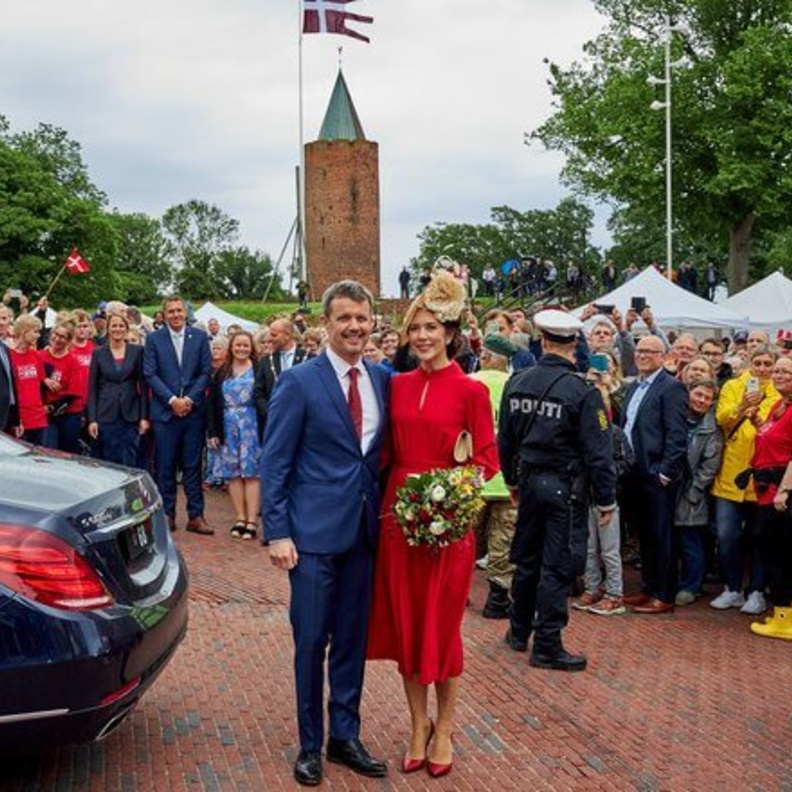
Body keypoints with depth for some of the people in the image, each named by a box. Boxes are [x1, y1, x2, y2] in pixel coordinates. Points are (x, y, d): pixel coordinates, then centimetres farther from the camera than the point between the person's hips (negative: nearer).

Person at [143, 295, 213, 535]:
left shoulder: (200, 337, 6)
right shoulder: (154, 339, 3)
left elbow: (205, 372, 3)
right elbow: (150, 374, -2)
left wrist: (189, 399, -8)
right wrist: (172, 400, -11)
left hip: (193, 411, 1)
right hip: (165, 412, -1)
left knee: (193, 466, 4)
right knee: (165, 467, 3)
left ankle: (195, 516, 9)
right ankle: (167, 514, 12)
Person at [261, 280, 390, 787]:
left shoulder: (383, 380, 6)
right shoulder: (299, 382, -7)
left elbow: (384, 452, 12)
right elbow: (275, 463, -7)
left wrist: (385, 516, 2)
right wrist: (277, 532, -11)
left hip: (365, 529, 4)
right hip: (314, 531, -4)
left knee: (353, 638, 13)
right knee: (311, 640, 4)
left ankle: (346, 736, 27)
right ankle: (310, 744, 20)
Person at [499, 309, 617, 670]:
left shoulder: (517, 382, -1)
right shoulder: (582, 392, -17)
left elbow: (505, 438, 8)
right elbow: (598, 452, -15)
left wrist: (513, 479, 22)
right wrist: (606, 500, -5)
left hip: (529, 481, 5)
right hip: (565, 487, -5)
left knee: (527, 558, 19)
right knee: (558, 566, 2)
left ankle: (519, 631, 32)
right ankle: (547, 646, 7)